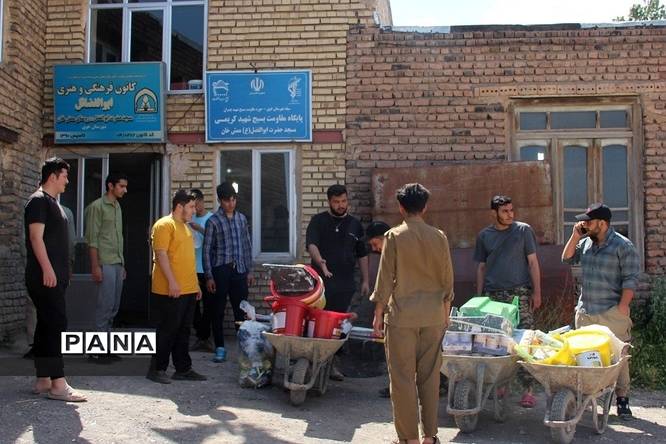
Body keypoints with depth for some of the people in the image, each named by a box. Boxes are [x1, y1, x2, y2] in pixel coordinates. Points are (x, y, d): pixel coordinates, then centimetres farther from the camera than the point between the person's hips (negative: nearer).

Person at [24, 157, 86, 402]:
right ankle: (58, 384, -12)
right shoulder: (39, 201, -9)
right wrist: (47, 270, -23)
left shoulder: (52, 203, 21)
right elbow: (36, 237, -18)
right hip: (45, 277, -10)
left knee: (46, 326, 10)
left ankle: (43, 380, 14)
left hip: (54, 276, 10)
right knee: (56, 325, -12)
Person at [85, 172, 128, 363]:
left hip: (117, 263, 8)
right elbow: (92, 239, -12)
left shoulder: (117, 207, 17)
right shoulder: (97, 206, -7)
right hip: (105, 263, -8)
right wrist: (95, 266, -17)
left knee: (114, 307, 9)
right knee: (105, 306, -7)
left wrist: (122, 263, 17)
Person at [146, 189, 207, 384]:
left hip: (188, 290, 9)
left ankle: (183, 369, 18)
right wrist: (172, 282, -23)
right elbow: (161, 255, -18)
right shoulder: (164, 225, -9)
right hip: (170, 291, -9)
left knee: (183, 331, 12)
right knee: (167, 331, -3)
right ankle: (156, 369, 7)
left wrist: (195, 284, 21)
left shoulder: (185, 227, 19)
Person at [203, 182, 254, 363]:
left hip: (239, 270, 3)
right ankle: (220, 348, 12)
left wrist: (249, 270, 10)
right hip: (220, 270, -3)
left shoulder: (241, 218, 9)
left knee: (241, 309, 5)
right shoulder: (213, 221, -4)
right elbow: (206, 250, -5)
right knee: (218, 310, 3)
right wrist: (209, 276, -9)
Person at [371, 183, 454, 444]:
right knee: (430, 376, 11)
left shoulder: (394, 236, -7)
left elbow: (385, 279, -6)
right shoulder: (439, 237, 3)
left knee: (402, 378, 4)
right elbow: (447, 280, 7)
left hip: (402, 316, -4)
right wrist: (445, 313, 19)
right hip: (433, 316, 4)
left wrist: (378, 313, 3)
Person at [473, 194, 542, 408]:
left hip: (520, 293, -2)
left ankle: (527, 389, -4)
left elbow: (533, 262, 4)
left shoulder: (523, 230, 5)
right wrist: (479, 297, 11)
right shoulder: (484, 235, 11)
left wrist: (537, 291, -3)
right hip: (493, 294, 3)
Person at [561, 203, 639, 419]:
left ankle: (622, 399, 7)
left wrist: (623, 305, -17)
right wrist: (575, 236, 3)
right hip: (585, 311, 6)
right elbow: (567, 259, 14)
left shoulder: (623, 246, -7)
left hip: (612, 313, -6)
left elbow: (631, 278, -10)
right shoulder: (585, 243, 11)